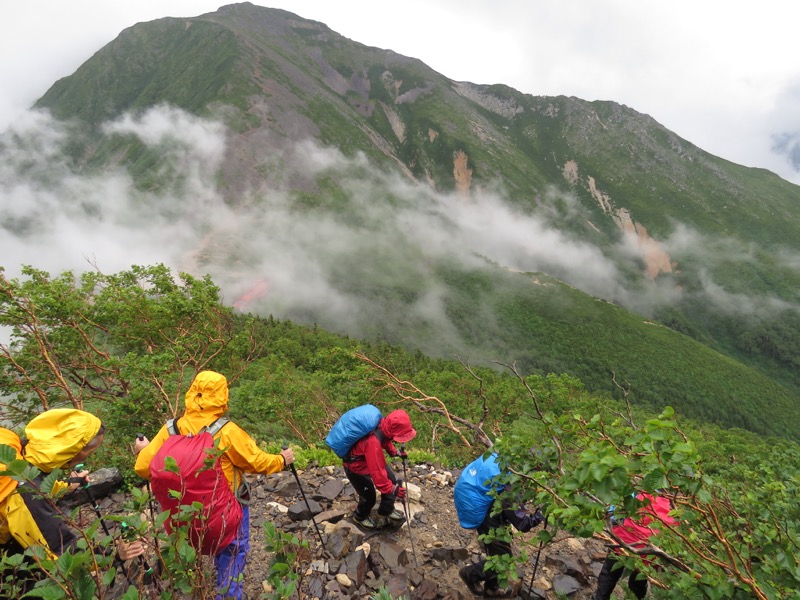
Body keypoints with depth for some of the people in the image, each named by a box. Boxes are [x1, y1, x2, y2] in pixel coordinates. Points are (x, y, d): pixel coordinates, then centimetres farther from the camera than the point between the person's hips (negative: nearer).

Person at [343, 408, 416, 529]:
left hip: (371, 459, 8)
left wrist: (394, 451, -2)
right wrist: (392, 489, -30)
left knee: (392, 481, 12)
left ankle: (386, 511, 35)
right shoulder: (373, 441, -44)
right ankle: (360, 517, 38)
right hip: (356, 467, -8)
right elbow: (377, 472, -38)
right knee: (369, 496, 6)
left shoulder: (383, 426, -19)